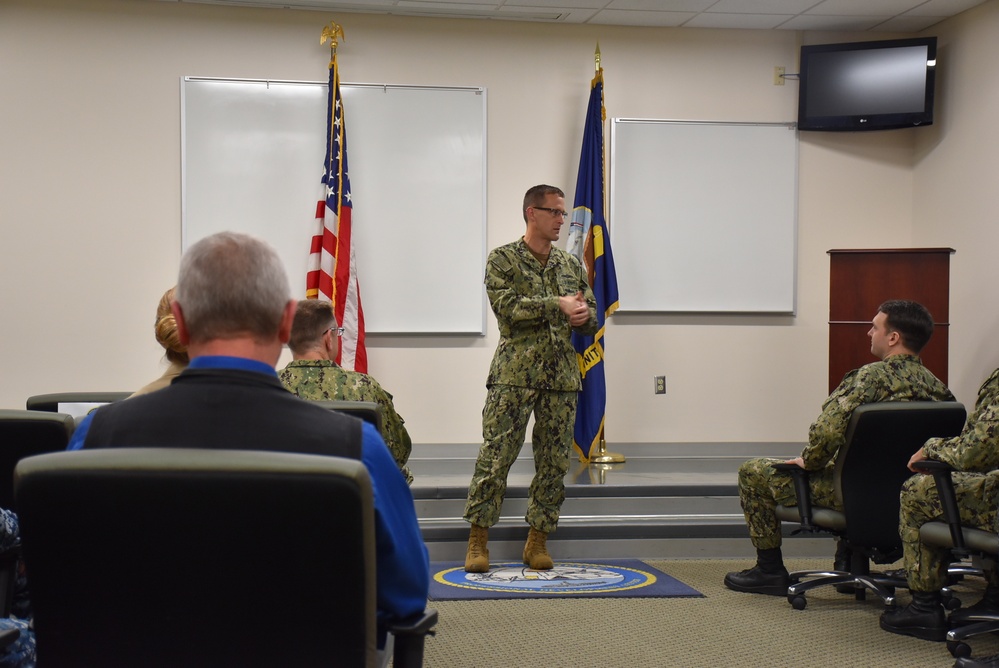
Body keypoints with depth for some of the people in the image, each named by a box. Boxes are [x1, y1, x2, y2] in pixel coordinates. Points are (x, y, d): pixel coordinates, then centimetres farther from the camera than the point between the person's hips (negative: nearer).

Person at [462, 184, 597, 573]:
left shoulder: (571, 265, 17)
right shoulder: (503, 259, 1)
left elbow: (590, 316, 18)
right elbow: (507, 307, -14)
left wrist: (583, 315, -6)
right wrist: (558, 306, -16)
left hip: (562, 376, 5)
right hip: (515, 373, -5)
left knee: (554, 461, 5)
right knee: (495, 456, -8)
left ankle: (538, 540, 15)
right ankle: (477, 540, 0)